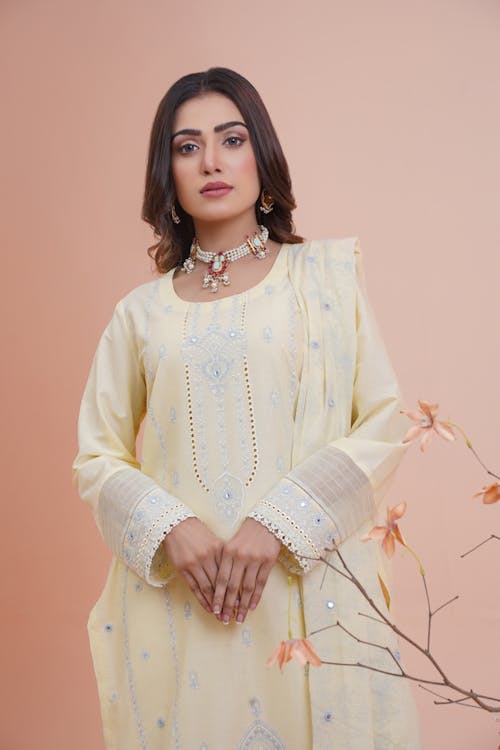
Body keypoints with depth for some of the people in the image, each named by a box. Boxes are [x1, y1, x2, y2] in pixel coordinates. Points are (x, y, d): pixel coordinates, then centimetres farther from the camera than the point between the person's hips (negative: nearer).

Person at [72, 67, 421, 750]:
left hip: (308, 587, -1)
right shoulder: (140, 313, 7)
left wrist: (279, 522, -14)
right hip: (176, 600, 2)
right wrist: (168, 526, -12)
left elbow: (384, 422, -3)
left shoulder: (325, 276, 3)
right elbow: (97, 457, 6)